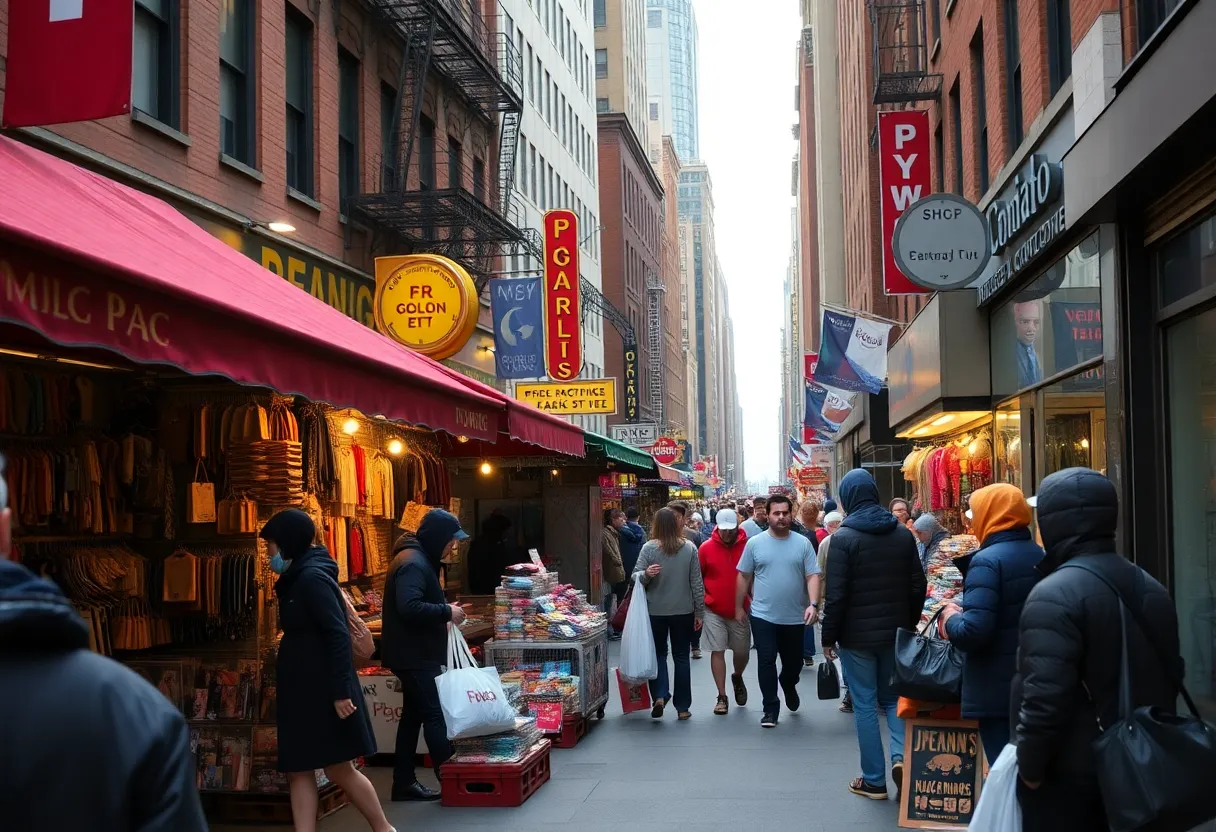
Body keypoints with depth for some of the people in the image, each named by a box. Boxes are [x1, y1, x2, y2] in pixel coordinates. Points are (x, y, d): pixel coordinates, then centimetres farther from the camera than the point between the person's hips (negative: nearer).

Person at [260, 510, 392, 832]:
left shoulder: (312, 578, -16)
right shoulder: (298, 577, 13)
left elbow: (338, 635, -21)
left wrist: (341, 691, -24)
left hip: (324, 690, -10)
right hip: (302, 688, 10)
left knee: (339, 769, 1)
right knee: (298, 770, 6)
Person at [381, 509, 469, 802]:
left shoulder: (420, 559, 15)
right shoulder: (413, 563, -18)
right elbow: (409, 608, -29)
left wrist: (445, 611, 8)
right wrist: (447, 612, -20)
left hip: (415, 654, 11)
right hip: (415, 655, -11)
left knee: (414, 714, 13)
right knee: (434, 714, -7)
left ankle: (404, 782, 18)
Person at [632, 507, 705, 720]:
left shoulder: (649, 548, -9)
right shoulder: (689, 548, -4)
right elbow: (697, 583, 0)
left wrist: (646, 574, -30)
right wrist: (700, 612, 6)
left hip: (655, 611, -1)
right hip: (683, 611, 1)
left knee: (659, 653, 14)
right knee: (681, 657, 11)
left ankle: (660, 696, -5)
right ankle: (682, 707, 13)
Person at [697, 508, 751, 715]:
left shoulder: (747, 546, -4)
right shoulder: (706, 548, -4)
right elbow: (697, 578, 5)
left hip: (740, 611, 1)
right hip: (713, 611, -1)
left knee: (742, 652, 9)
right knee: (717, 651, -1)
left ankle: (737, 678, 41)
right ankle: (722, 697, 7)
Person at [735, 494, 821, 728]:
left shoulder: (803, 543, -1)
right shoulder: (754, 543, -1)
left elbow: (812, 576, -4)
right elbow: (744, 577, 5)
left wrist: (813, 604, -18)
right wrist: (739, 607, 5)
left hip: (795, 617, 1)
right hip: (762, 615, -1)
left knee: (794, 662, 15)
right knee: (766, 661, -5)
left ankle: (788, 686, 47)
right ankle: (771, 709, 6)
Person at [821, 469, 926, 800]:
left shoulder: (844, 537, -12)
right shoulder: (903, 534, 3)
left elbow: (836, 594, -14)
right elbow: (918, 586, 6)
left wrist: (829, 636, -5)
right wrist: (909, 624, 17)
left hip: (857, 635, -4)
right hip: (895, 632, 4)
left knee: (865, 704, 4)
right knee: (893, 696, 18)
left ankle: (874, 780, 8)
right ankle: (901, 755, -3)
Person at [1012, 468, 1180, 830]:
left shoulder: (1055, 594, -20)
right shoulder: (1150, 588, 8)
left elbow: (1045, 693, -26)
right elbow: (1170, 675, 17)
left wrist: (1030, 765, -15)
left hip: (1068, 772, -8)